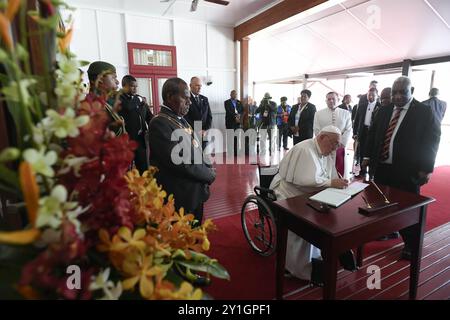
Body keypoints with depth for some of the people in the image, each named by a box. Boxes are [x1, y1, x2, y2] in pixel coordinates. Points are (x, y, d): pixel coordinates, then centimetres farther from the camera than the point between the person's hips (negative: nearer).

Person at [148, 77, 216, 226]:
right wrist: (209, 174, -13)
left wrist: (207, 169, -4)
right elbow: (179, 162, -26)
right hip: (180, 198, -8)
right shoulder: (160, 123, -19)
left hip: (196, 194, 9)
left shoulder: (180, 120, 11)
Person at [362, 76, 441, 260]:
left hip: (408, 170, -4)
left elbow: (432, 141, -5)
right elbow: (373, 134, 14)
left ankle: (410, 244, 23)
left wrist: (426, 169, -9)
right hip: (382, 167, 4)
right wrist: (368, 156, 9)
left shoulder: (424, 112, -4)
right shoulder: (384, 111, 8)